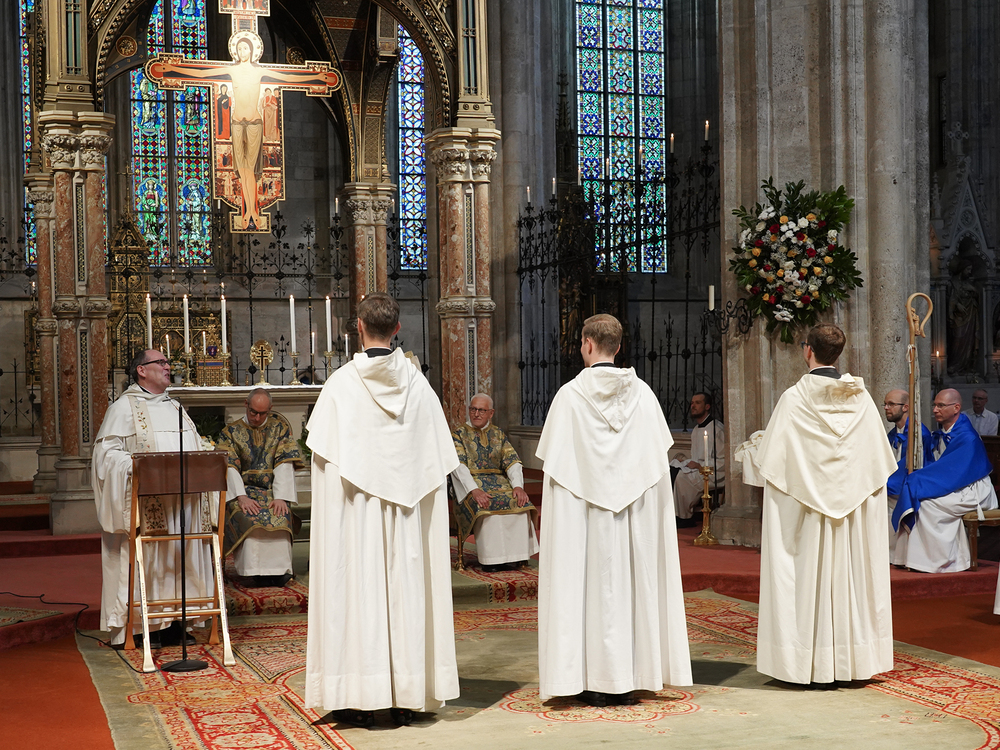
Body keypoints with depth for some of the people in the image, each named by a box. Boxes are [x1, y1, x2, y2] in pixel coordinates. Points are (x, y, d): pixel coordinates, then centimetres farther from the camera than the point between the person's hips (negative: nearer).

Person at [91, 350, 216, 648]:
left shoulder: (175, 408, 21)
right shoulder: (124, 408, 1)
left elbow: (196, 448, 22)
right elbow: (107, 451, -8)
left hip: (182, 499, 6)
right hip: (147, 502, -6)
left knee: (180, 555, 4)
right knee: (149, 557, -7)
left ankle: (173, 624, 9)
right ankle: (145, 626, -3)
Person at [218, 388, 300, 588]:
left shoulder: (280, 426, 9)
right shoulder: (230, 432, 8)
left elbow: (285, 464, -1)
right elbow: (229, 467, -4)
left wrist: (280, 497, -16)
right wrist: (241, 497, -21)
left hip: (273, 490, 0)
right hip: (243, 489, 0)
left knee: (280, 516, -32)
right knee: (249, 518, -32)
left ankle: (279, 569, -32)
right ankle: (256, 571, -34)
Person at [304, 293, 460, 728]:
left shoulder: (342, 384, -8)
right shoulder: (417, 383, 2)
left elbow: (328, 460, -8)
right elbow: (437, 458, 4)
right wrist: (406, 485, 13)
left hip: (356, 511, -3)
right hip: (407, 515, 3)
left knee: (359, 586, 1)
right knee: (405, 586, 7)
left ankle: (360, 700, 3)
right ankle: (407, 697, 11)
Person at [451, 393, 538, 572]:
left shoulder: (498, 434, 17)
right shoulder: (459, 434, 6)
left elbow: (513, 461, 6)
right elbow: (458, 465, -9)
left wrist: (518, 486, -14)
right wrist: (474, 490, -25)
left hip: (499, 483, 3)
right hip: (470, 485, -3)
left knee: (520, 504, -25)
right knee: (487, 507, -34)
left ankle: (513, 556, -22)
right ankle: (490, 559, -27)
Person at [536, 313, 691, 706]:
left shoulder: (570, 395, -8)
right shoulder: (642, 393, 1)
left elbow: (556, 461, -5)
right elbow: (657, 457, 4)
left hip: (583, 511, -3)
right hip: (636, 511, 3)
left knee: (590, 583, 2)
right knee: (634, 581, 8)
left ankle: (595, 683, 4)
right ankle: (630, 681, 12)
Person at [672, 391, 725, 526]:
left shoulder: (717, 429, -10)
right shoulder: (696, 430, 18)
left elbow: (723, 461, -14)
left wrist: (700, 465, -17)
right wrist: (689, 463, 3)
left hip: (714, 474, -9)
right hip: (699, 470, 9)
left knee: (683, 476, -29)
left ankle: (684, 518, -16)